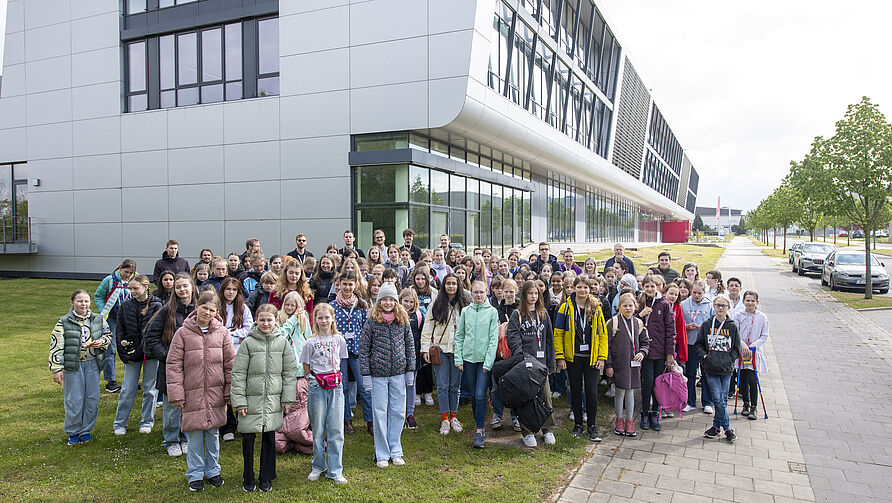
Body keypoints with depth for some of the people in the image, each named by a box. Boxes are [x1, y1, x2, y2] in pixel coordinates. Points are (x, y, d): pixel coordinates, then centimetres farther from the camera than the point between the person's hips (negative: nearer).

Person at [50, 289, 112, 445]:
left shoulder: (98, 319, 4)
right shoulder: (63, 323, -4)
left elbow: (108, 335, 18)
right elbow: (56, 347, -4)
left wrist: (101, 342, -5)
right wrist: (56, 369, -8)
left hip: (92, 364, 3)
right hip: (72, 365, -3)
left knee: (92, 399, 6)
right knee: (74, 400, 2)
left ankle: (86, 430, 21)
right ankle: (73, 432, 19)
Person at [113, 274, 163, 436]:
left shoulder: (156, 306, -6)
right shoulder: (125, 307, 5)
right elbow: (120, 332, 6)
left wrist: (139, 351, -13)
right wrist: (124, 354, -3)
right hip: (131, 355, 2)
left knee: (150, 389, 8)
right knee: (127, 390, 5)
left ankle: (146, 422, 22)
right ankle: (120, 423, 20)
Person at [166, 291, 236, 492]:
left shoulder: (222, 333, 1)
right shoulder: (183, 333, -4)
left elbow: (230, 363, 5)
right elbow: (174, 365, -3)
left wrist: (230, 392, 2)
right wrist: (176, 394, -7)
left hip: (215, 393, 2)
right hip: (192, 393, -2)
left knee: (213, 433, 13)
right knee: (194, 436, 6)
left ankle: (212, 470, 30)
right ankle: (195, 474, 23)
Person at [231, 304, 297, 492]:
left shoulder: (282, 342, 1)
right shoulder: (248, 343, -5)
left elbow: (290, 371, 5)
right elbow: (238, 374, -4)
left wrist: (287, 398, 2)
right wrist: (239, 401, -8)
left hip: (273, 399, 2)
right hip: (251, 399, -2)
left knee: (269, 438, 10)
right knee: (248, 438, 5)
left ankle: (266, 477, 25)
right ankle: (248, 478, 24)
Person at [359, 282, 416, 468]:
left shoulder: (403, 321, 3)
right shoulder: (372, 322, -4)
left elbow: (410, 345, 9)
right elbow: (364, 349, -2)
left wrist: (410, 369, 5)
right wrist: (365, 374, -6)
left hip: (398, 374, 2)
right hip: (378, 374, -2)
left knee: (398, 412, 8)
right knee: (379, 413, 4)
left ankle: (395, 452, 22)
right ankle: (382, 454, 17)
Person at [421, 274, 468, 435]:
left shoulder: (464, 305, 5)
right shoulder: (436, 305, 2)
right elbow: (427, 328, 2)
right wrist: (425, 349, -4)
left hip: (458, 350, 1)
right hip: (440, 349, -1)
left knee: (455, 385, 8)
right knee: (443, 385, 0)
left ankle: (453, 416, 21)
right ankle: (444, 419, 10)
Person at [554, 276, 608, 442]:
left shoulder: (596, 307, 4)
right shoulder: (566, 307, 0)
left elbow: (603, 333, 5)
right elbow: (558, 333, -1)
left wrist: (602, 357, -2)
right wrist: (560, 356, -7)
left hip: (592, 358, 0)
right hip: (573, 357, 0)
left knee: (592, 392, 0)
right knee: (575, 391, 9)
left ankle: (592, 426, 14)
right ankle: (578, 425, 23)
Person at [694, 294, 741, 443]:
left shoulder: (732, 326, 3)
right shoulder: (706, 325, 3)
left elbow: (737, 348, 7)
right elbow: (698, 344, 9)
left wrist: (729, 361, -5)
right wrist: (704, 355, -7)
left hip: (726, 369, 1)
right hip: (710, 369, -1)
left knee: (723, 399, 6)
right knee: (718, 398, -5)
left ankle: (716, 426, 19)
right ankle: (727, 428, 5)